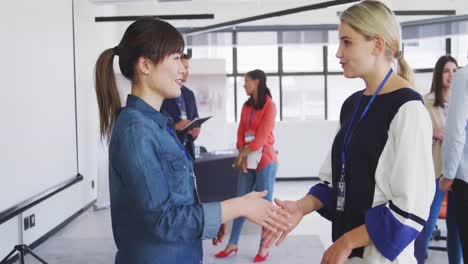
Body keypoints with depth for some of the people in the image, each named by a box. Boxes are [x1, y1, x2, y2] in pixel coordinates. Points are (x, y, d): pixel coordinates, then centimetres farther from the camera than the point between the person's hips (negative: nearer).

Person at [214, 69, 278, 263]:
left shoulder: (269, 105, -9)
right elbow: (241, 132, 7)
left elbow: (262, 135, -14)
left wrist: (244, 153, -9)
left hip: (264, 159, -6)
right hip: (247, 159, 6)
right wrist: (242, 155, -7)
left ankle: (264, 247, 8)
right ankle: (233, 243, 16)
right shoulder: (246, 106, 12)